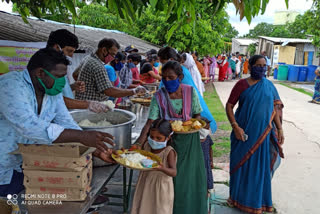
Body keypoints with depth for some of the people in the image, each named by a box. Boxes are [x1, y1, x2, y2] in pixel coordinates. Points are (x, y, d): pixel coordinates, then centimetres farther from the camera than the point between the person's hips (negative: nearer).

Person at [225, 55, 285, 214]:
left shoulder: (269, 86, 4)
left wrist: (279, 129, 4)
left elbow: (275, 108, 9)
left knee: (261, 167, 12)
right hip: (244, 133, -3)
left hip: (263, 134, 3)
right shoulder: (242, 84, -7)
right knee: (241, 164, 10)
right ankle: (240, 198, 31)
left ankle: (258, 200, 33)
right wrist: (235, 127, -17)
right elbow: (229, 106, -8)